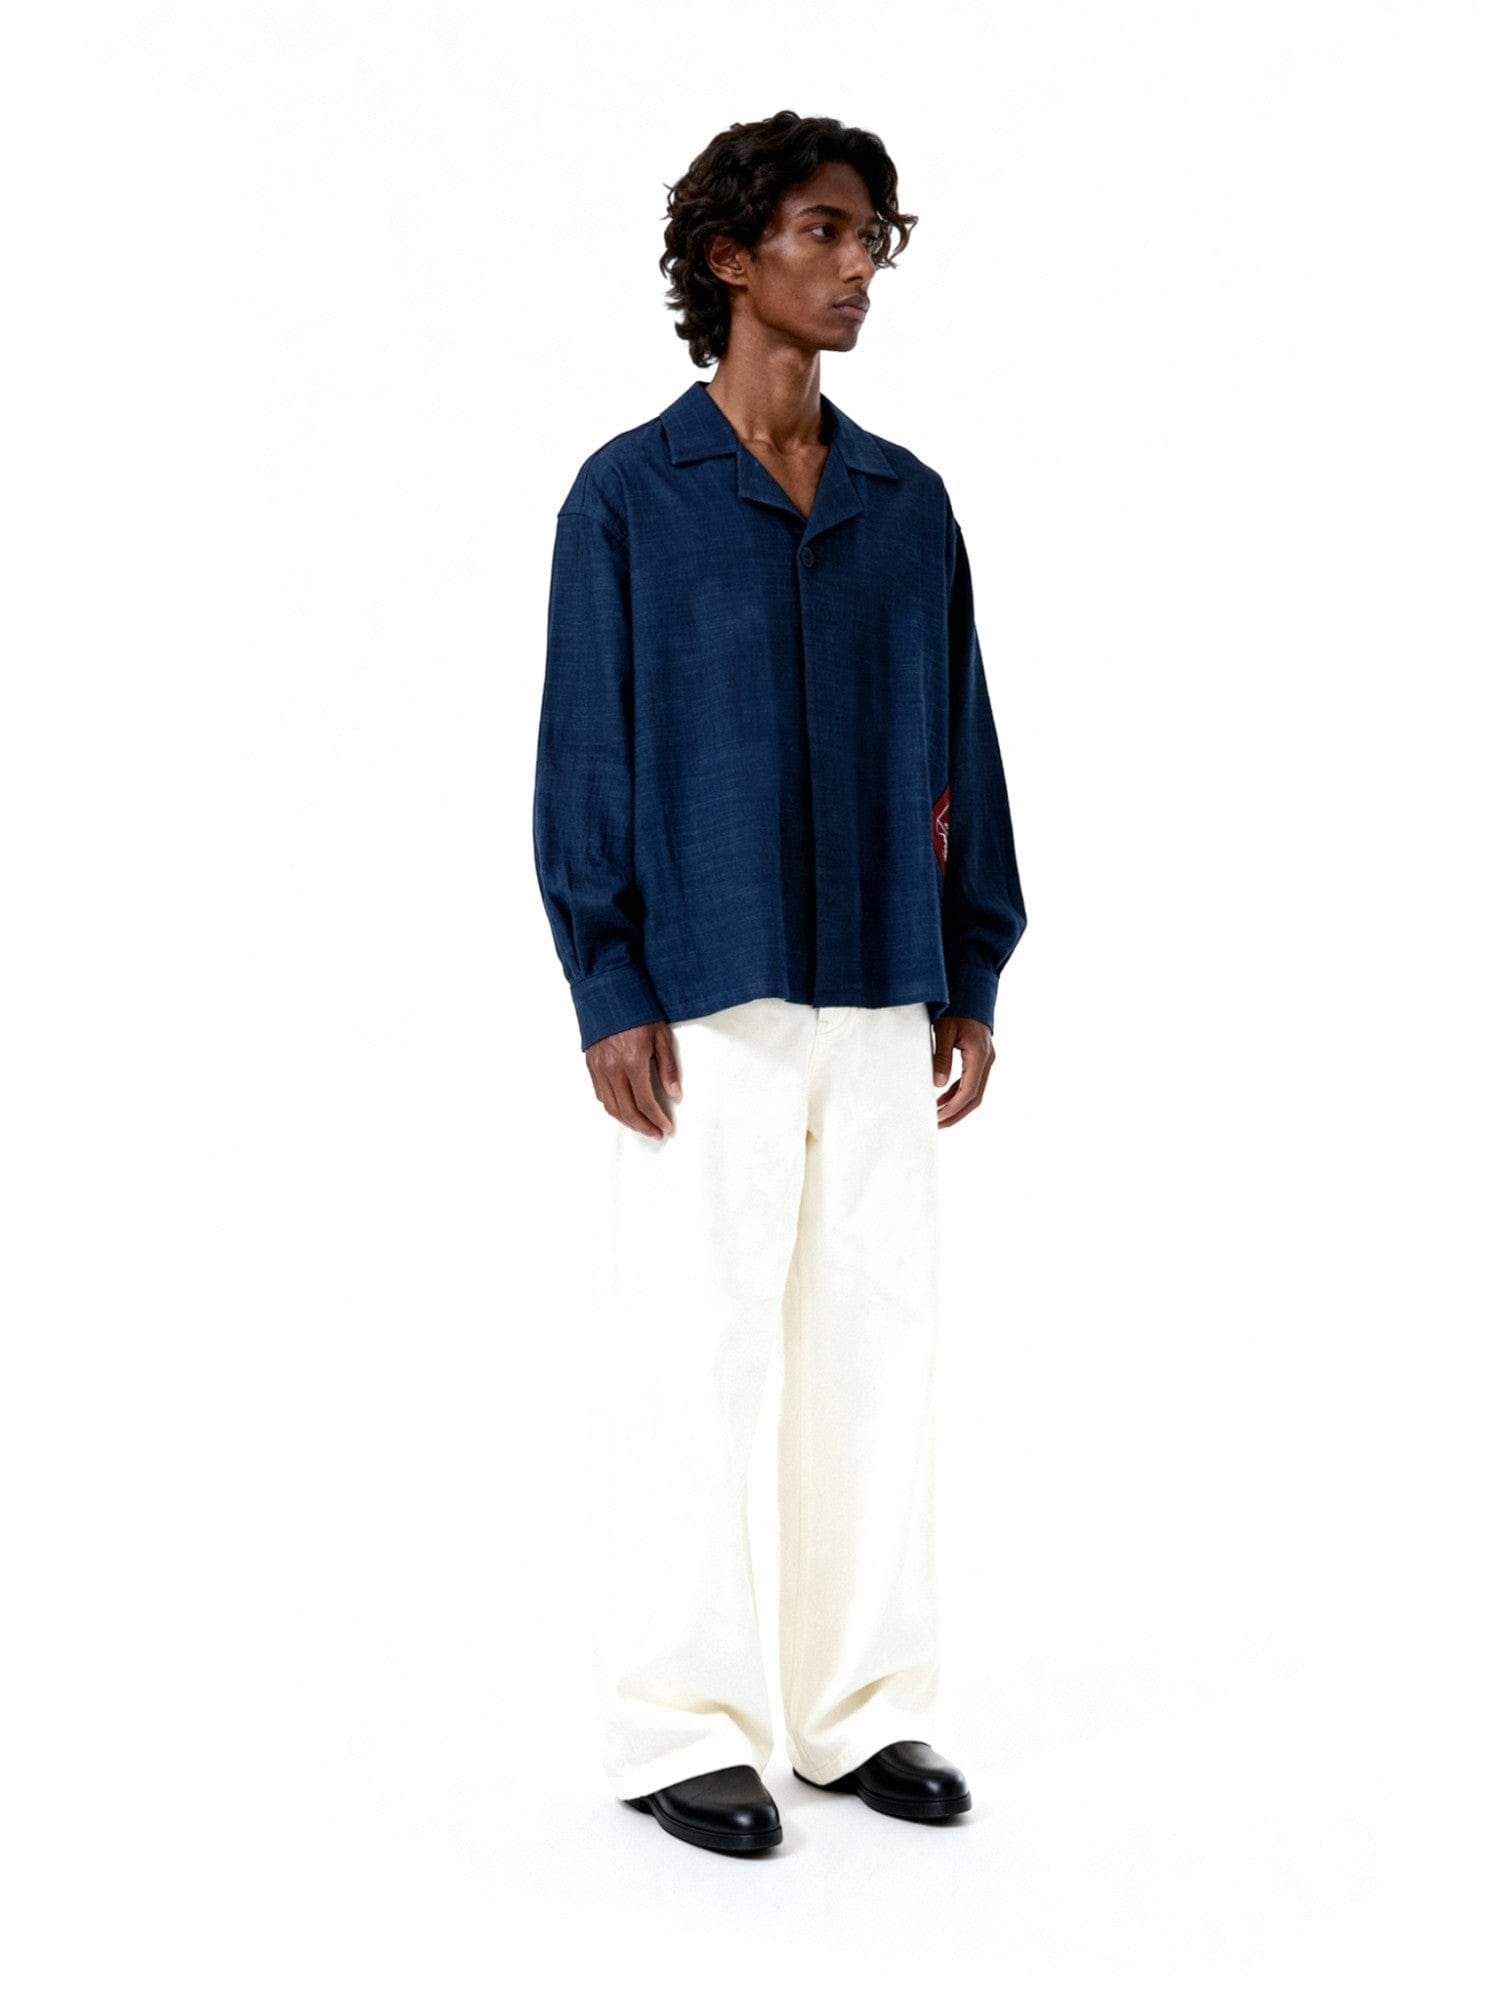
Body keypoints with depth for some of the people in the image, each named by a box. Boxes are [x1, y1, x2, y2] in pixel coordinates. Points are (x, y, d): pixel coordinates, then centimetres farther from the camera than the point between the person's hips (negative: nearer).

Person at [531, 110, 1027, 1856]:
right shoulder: (628, 498, -2)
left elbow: (959, 750, 12)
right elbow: (582, 754, -5)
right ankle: (677, 1729, 13)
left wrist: (973, 978, 8)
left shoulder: (908, 504, 11)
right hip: (706, 1007, -4)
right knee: (691, 1356, 1)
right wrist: (607, 998, -12)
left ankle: (863, 1708, 20)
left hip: (881, 1000, 5)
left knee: (875, 1345, 8)